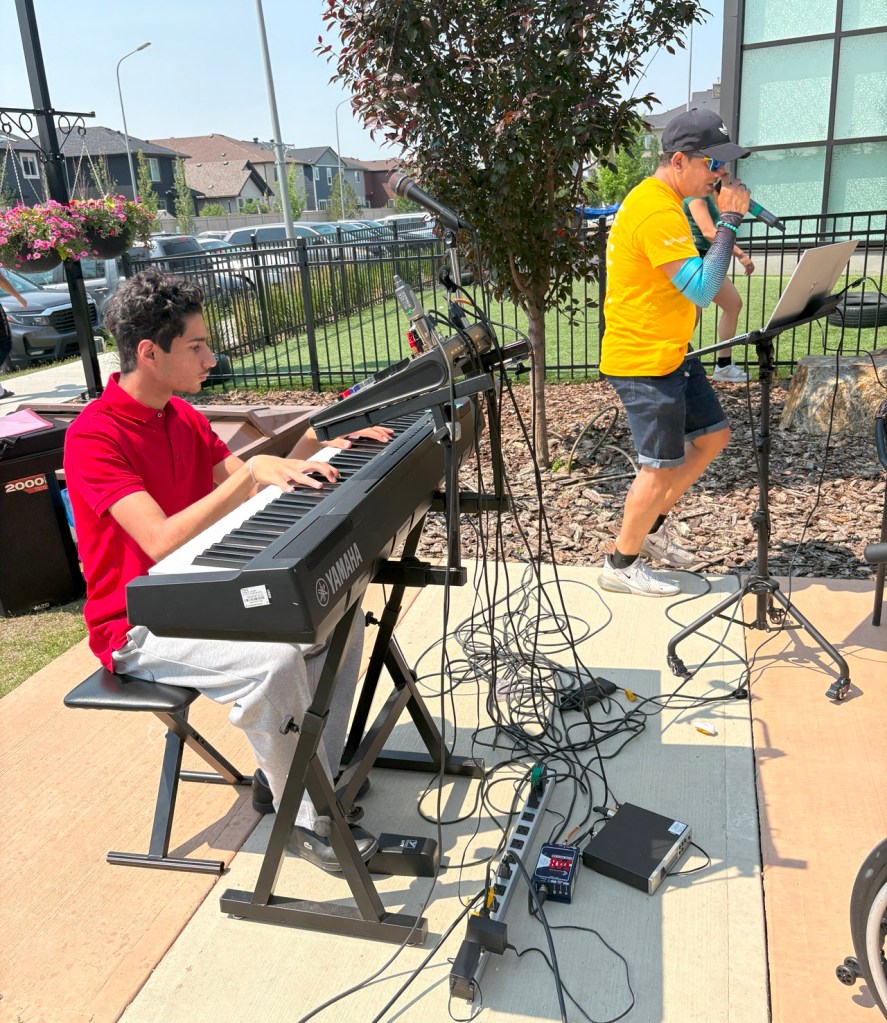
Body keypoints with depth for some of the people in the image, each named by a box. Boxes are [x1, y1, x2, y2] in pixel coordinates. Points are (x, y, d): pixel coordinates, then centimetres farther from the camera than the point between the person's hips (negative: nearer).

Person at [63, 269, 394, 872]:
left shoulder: (183, 416, 7)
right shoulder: (93, 437, -21)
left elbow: (253, 495, 5)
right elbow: (162, 541, -32)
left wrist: (331, 450, -6)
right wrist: (252, 470, -33)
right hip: (140, 625, -9)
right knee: (274, 659, -31)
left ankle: (314, 773, 10)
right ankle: (306, 820, -9)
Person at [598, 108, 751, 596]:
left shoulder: (663, 201, 12)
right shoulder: (657, 212, -22)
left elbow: (694, 272, 21)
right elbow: (700, 290, -26)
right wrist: (729, 220, -21)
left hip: (671, 353, 10)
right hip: (643, 362, -10)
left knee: (713, 435, 17)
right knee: (663, 466, 0)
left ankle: (652, 525, 30)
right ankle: (621, 565, 17)